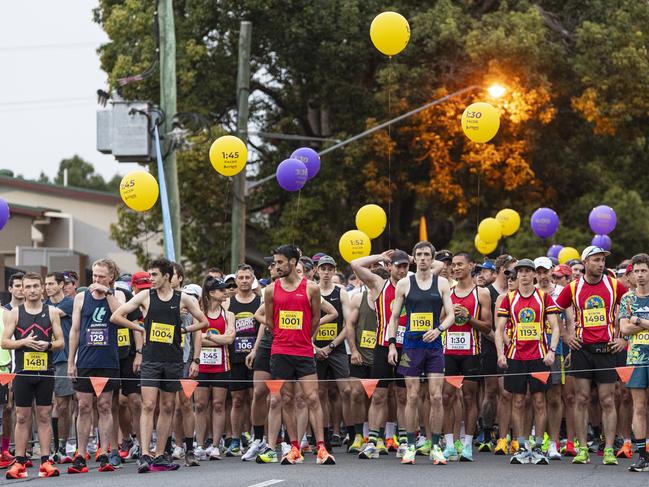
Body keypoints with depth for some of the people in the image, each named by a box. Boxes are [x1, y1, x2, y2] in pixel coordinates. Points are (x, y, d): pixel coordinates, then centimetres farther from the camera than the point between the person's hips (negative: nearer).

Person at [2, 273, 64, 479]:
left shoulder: (51, 312, 6)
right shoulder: (14, 313, 5)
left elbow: (61, 342, 7)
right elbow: (4, 342, 1)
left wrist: (48, 344, -13)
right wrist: (24, 342, -14)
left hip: (45, 371, 0)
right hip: (23, 372, 0)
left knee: (44, 416, 2)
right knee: (22, 417, 2)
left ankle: (45, 461, 4)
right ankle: (20, 461, 5)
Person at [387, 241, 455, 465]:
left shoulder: (441, 283, 6)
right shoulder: (404, 284, 6)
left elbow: (450, 314, 2)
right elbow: (394, 316, 9)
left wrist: (439, 329, -17)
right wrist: (392, 344, 0)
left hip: (434, 346, 0)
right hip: (411, 346, 0)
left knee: (436, 397, -4)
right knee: (412, 397, -1)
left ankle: (435, 447, 3)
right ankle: (410, 446, 6)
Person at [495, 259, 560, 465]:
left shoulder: (544, 298, 4)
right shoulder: (509, 299, 8)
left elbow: (555, 327, 1)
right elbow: (499, 328, 6)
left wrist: (551, 351, -12)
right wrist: (500, 353, -6)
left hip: (539, 356, -1)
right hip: (516, 356, 1)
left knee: (539, 402, -1)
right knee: (518, 402, 1)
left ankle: (538, 448, 4)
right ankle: (521, 448, 6)